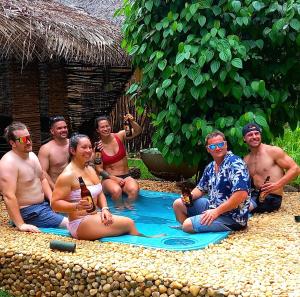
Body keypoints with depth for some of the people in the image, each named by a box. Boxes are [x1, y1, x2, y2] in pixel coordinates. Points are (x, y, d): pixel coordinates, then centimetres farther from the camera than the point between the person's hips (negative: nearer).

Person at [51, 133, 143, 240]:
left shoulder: (90, 169, 10)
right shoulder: (68, 175, -17)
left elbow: (100, 193, 16)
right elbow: (55, 204, -19)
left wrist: (105, 209, -3)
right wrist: (76, 206, -34)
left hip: (95, 216, 9)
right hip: (80, 224, -9)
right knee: (129, 224, -7)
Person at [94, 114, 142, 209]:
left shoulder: (119, 136, 0)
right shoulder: (98, 146, -4)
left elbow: (137, 131, -8)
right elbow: (99, 169, -4)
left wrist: (132, 121, -28)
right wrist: (114, 178, -14)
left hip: (125, 176, 2)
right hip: (109, 178, -1)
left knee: (134, 189, -31)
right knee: (116, 190, -35)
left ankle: (127, 206, -2)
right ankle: (120, 209, -6)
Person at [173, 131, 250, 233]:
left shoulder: (235, 163, -18)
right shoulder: (210, 167, 9)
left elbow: (242, 194, -28)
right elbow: (200, 189, 21)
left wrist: (217, 211, -24)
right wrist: (190, 196, -3)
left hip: (231, 217, -9)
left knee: (188, 224, -23)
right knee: (178, 204, 10)